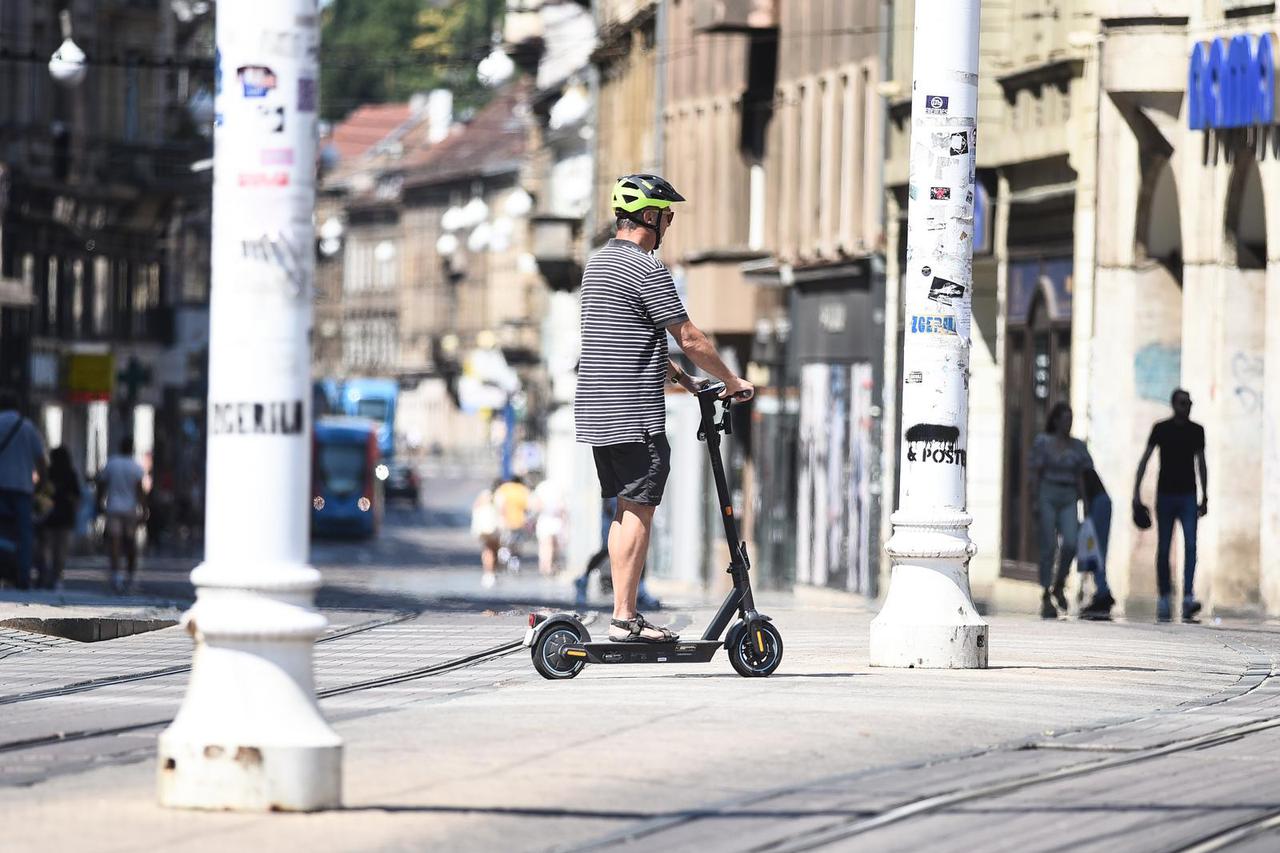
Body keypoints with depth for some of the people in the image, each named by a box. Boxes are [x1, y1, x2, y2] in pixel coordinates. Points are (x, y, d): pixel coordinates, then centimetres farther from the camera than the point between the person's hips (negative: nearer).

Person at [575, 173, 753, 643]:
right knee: (638, 510, -7)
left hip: (596, 411, 9)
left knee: (625, 510, 12)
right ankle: (625, 618, -8)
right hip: (635, 415, -9)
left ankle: (624, 611, 12)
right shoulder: (645, 268, -13)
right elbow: (689, 339, -12)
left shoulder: (599, 264, 16)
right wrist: (734, 383, -1)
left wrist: (673, 371, 26)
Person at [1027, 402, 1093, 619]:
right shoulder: (1043, 442, 2)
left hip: (1069, 498, 3)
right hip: (1048, 495, -3)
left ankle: (1059, 586, 6)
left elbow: (1080, 477, 13)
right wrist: (1035, 501, -7)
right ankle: (1046, 597, 0)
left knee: (1070, 543, -16)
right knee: (1048, 546, -5)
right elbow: (1036, 473, 0)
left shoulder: (1077, 446, 12)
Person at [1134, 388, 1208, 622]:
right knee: (1163, 549, 3)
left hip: (1188, 497, 1)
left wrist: (1205, 498, 14)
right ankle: (1164, 600, 12)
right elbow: (1145, 460, 2)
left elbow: (1201, 464, 15)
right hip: (1165, 495, -1)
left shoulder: (1196, 431, 7)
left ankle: (1188, 599, -21)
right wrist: (1136, 492, -5)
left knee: (1190, 545, -14)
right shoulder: (1161, 429, 1)